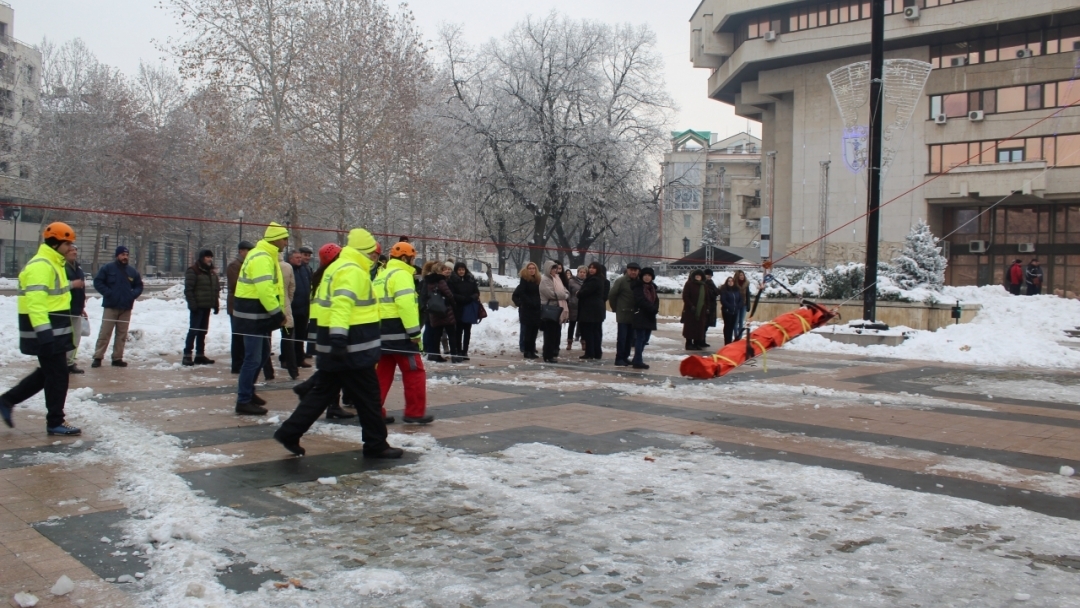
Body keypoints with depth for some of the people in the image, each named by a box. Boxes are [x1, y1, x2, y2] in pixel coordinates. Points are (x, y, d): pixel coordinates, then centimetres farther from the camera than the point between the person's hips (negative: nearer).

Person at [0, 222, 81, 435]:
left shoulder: (53, 264, 16)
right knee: (58, 375, -2)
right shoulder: (41, 266, -18)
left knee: (48, 372, 18)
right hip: (46, 332, -10)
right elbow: (35, 301, -26)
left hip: (53, 330, 10)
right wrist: (43, 331, -30)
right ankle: (55, 423, 8)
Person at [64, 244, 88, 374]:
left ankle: (69, 362, 22)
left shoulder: (78, 267, 18)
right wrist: (72, 284, -24)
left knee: (76, 337, 13)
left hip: (76, 310, 9)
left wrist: (82, 306, 27)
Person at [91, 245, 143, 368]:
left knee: (122, 335, 7)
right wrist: (108, 293, -15)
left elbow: (139, 286, 18)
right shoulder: (107, 268, -1)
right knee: (104, 333, -5)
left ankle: (117, 358, 13)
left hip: (126, 308, 4)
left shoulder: (132, 271, 10)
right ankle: (98, 357, 0)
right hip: (111, 307, -4)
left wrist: (133, 295, -1)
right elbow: (98, 282, -5)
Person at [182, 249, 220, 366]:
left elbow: (216, 289, 20)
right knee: (193, 330, -7)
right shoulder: (193, 271, -8)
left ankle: (200, 355, 16)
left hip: (207, 307, 7)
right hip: (197, 307, -7)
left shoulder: (212, 272, 15)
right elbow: (188, 289, -13)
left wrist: (216, 304, 13)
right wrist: (192, 304, -18)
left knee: (203, 331, 10)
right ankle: (187, 355, -4)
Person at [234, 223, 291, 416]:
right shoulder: (262, 258, -19)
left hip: (259, 314, 11)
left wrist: (276, 314, 14)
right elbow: (265, 290, -27)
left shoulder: (265, 255, 15)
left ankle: (248, 391, 31)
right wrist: (278, 314, -21)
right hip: (253, 315, -11)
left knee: (262, 354, 19)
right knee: (253, 358, -7)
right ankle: (243, 401, -1)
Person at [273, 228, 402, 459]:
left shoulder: (337, 267, 17)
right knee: (367, 395, 1)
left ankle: (289, 433, 16)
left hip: (332, 346, 10)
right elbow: (343, 304, -27)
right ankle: (376, 445, 9)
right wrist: (339, 337, -34)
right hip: (352, 347, -10)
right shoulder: (352, 271, -14)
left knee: (323, 391, 15)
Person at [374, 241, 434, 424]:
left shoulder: (381, 276, 20)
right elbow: (406, 304, -21)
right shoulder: (401, 274, -9)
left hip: (381, 331, 9)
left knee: (382, 372, 12)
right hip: (398, 332, -9)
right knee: (414, 372, -1)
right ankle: (416, 413, 1)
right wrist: (414, 331, -19)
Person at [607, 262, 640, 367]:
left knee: (630, 337, 10)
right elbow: (611, 295, -5)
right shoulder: (621, 281, -7)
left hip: (634, 315, 5)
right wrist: (615, 308, 1)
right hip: (623, 314, -5)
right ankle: (619, 359, -1)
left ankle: (625, 357, 19)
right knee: (622, 337, -5)